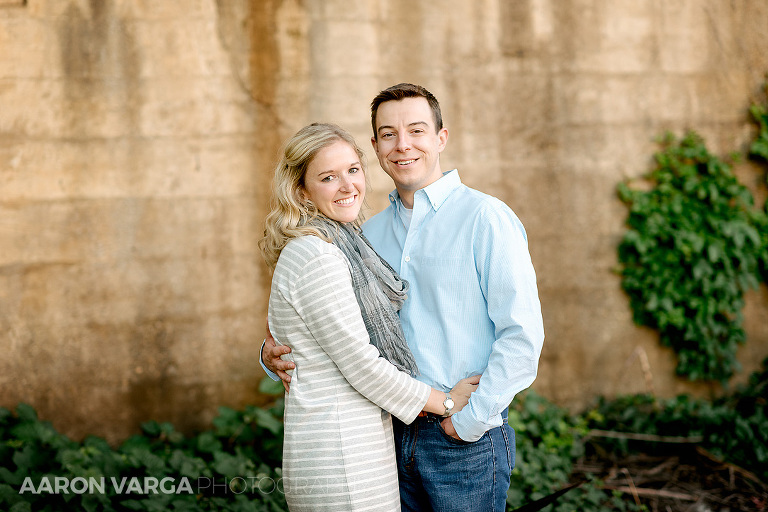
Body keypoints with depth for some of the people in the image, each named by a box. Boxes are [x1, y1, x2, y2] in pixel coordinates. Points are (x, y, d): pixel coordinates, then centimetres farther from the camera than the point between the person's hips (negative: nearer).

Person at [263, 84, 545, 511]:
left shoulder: (485, 217, -9)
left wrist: (471, 420, -14)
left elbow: (522, 335, -15)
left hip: (466, 444, -5)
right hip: (396, 439, 5)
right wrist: (276, 353, -1)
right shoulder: (372, 233, 10)